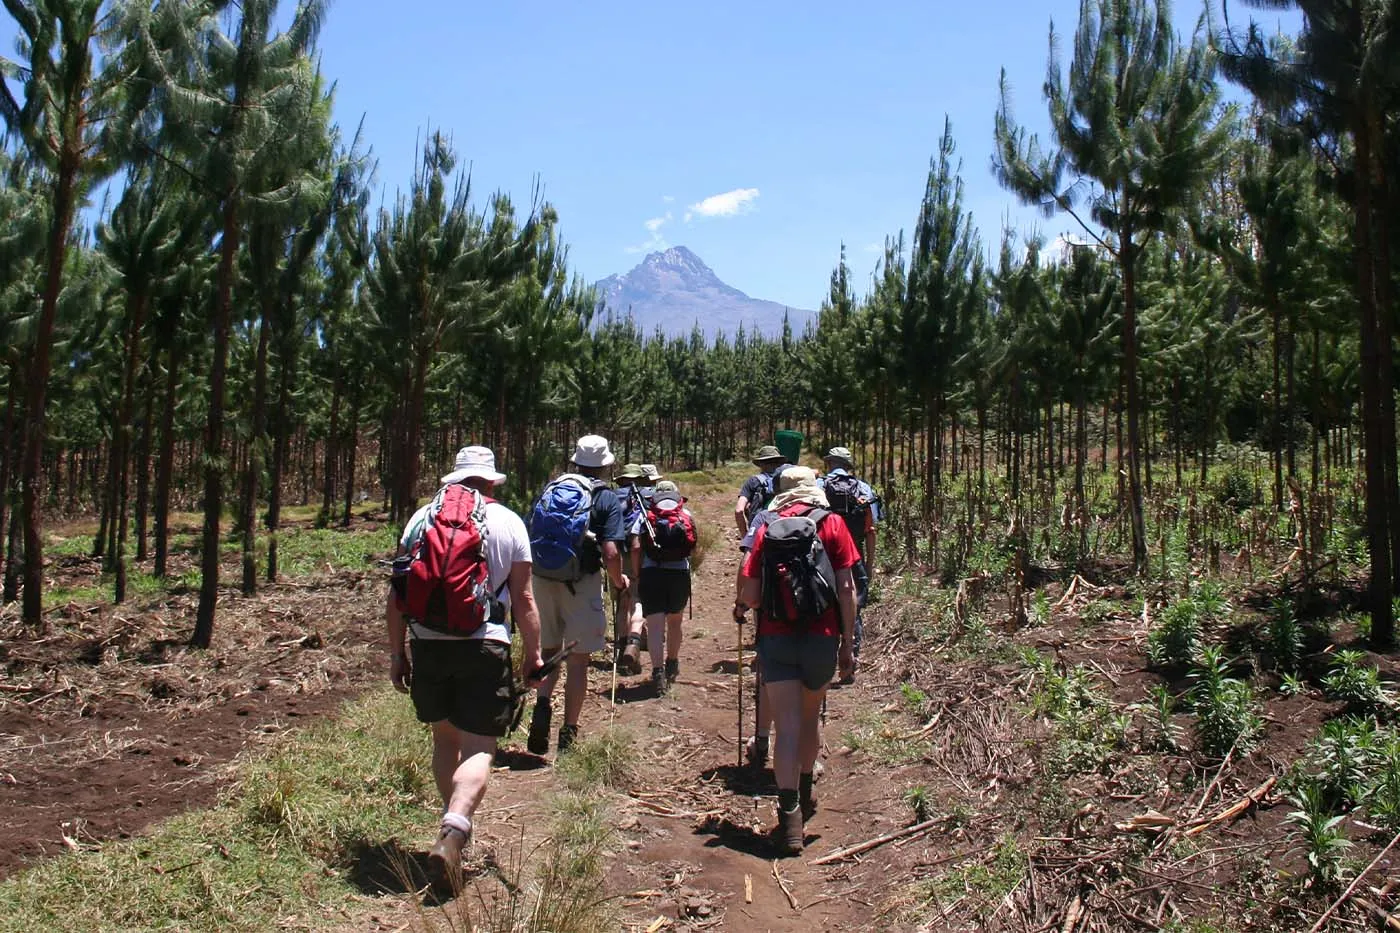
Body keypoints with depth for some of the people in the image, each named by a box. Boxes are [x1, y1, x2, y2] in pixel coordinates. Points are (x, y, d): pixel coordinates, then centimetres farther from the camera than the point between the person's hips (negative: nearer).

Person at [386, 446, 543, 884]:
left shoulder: (423, 517, 8)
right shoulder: (508, 523, 3)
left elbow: (397, 593, 7)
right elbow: (523, 600, 2)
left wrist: (396, 652, 15)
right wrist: (533, 655, 12)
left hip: (427, 644, 3)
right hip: (484, 647, -3)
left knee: (445, 737, 21)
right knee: (478, 748, -1)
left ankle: (453, 826, 31)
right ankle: (453, 833, -21)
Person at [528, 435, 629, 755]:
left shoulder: (550, 489, 8)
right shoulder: (606, 498, -5)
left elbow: (531, 537, 9)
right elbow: (611, 553, -14)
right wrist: (619, 581, 4)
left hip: (543, 581, 4)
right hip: (582, 585, -3)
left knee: (549, 650, 20)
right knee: (578, 659, 9)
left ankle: (542, 703, -4)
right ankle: (568, 733, 15)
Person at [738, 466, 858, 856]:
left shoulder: (766, 530, 3)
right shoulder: (832, 524, 2)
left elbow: (750, 597, -1)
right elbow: (847, 590, -2)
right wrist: (848, 644, 4)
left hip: (775, 639, -1)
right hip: (821, 636, 1)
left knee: (787, 725, 1)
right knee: (811, 714, 22)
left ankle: (790, 814, -8)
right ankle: (805, 793, 37)